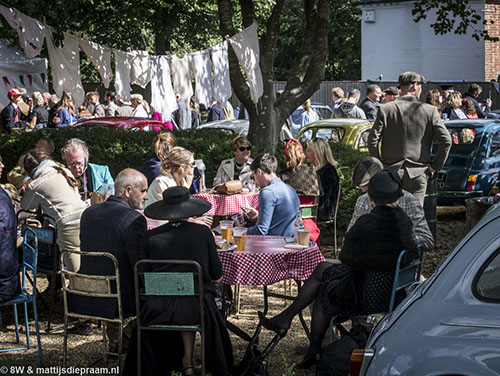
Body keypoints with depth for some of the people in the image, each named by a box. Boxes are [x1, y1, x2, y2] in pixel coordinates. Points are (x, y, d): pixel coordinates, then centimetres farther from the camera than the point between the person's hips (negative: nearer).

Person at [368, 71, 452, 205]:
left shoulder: (386, 110, -2)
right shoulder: (430, 111, -2)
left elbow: (373, 140, -6)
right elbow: (446, 140, -6)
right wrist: (435, 166, 3)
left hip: (391, 173, 0)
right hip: (418, 175, 0)